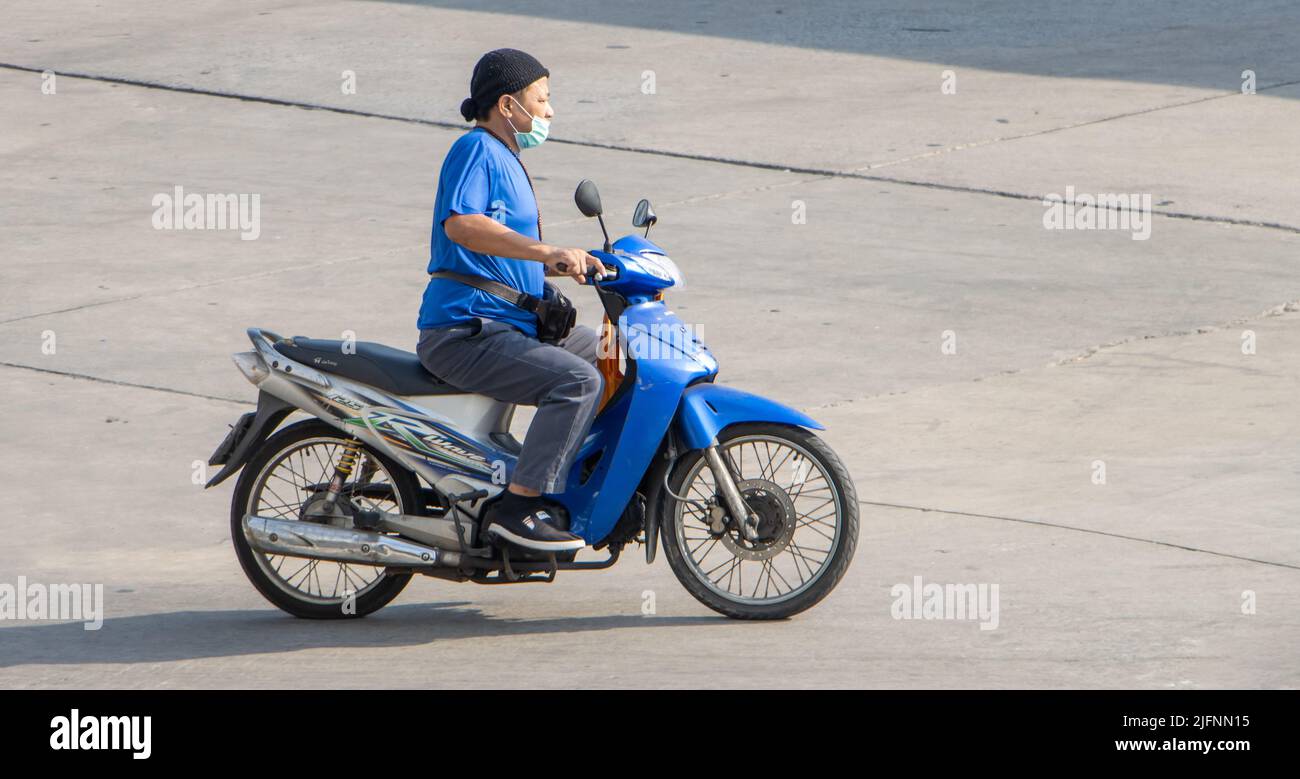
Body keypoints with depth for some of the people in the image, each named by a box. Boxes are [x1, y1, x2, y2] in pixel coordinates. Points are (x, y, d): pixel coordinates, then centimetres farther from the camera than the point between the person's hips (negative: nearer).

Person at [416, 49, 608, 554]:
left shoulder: (506, 160, 23)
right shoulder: (476, 149, -10)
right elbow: (461, 224, -29)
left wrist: (574, 265, 15)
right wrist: (548, 252, -34)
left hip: (508, 327, 11)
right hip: (464, 334, -11)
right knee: (577, 380, -27)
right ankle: (518, 507, -27)